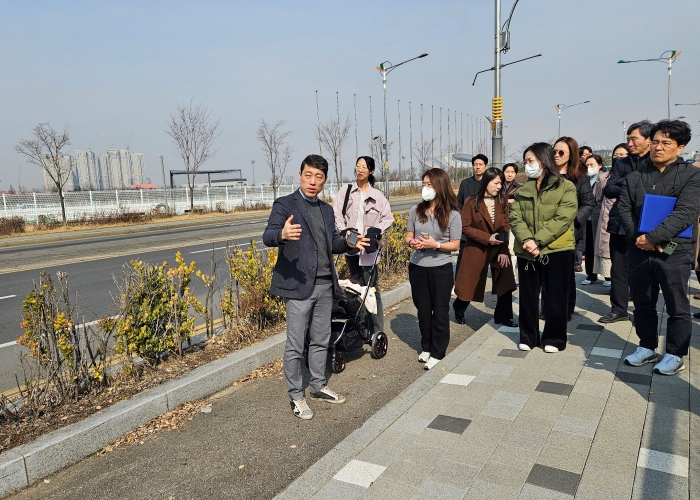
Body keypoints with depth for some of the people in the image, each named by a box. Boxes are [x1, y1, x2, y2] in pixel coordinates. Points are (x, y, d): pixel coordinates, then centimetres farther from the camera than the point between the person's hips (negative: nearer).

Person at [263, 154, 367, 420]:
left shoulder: (327, 210, 13)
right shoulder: (284, 204, -7)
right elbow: (268, 236, -21)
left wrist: (348, 243, 0)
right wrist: (282, 234, -45)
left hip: (325, 286, 7)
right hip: (298, 286, -6)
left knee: (321, 341, 18)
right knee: (295, 346, 2)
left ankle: (318, 387, 34)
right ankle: (296, 396, 18)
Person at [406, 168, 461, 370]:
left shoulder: (452, 215, -7)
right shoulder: (416, 210, 1)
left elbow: (455, 245, -5)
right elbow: (409, 236, 8)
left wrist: (436, 244, -21)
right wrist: (412, 242, -15)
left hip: (441, 268, -3)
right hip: (417, 267, 3)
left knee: (440, 311, 5)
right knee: (423, 309, 14)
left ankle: (437, 353, 18)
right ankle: (426, 347, 31)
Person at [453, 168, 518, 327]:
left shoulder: (502, 201, 0)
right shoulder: (471, 203, -11)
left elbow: (505, 227, -1)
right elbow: (465, 227, -11)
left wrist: (504, 250, -10)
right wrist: (487, 238, -19)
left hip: (499, 249, 3)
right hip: (477, 250, -3)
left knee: (506, 283, -1)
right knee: (471, 285, 9)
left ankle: (503, 316, 17)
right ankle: (458, 310, 35)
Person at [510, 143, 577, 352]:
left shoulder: (566, 187, -2)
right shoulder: (523, 189, 11)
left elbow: (563, 218, -13)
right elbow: (515, 217, 0)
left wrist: (538, 241, -21)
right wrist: (526, 240, -18)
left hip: (556, 250, -4)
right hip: (526, 251, 4)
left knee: (557, 297, 7)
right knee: (527, 296, 11)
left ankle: (554, 338, 23)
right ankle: (528, 337, 25)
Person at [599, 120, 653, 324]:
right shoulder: (621, 163, 10)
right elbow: (608, 190, 0)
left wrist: (624, 184, -13)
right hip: (620, 224, 4)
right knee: (618, 269, 9)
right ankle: (618, 309, 20)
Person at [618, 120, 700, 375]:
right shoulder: (636, 175, 9)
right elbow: (624, 209, 2)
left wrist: (653, 237, -22)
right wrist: (638, 238, -12)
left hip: (674, 251, -3)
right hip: (638, 250, 4)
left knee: (677, 307, 6)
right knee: (642, 304, 14)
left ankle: (675, 355, 21)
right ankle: (647, 347, 30)